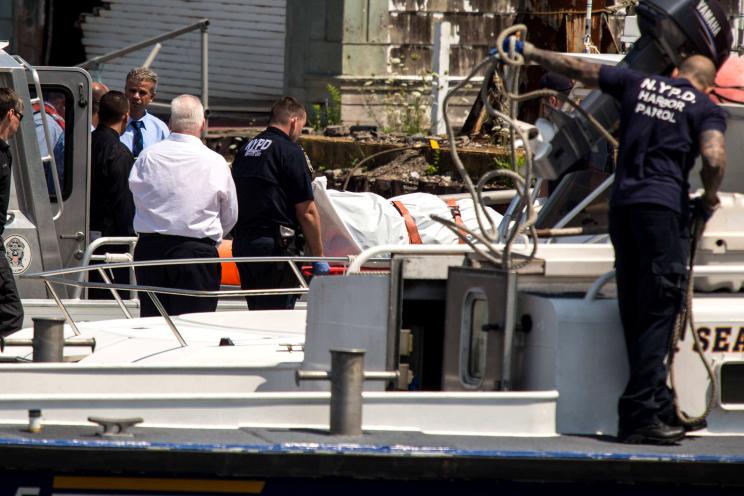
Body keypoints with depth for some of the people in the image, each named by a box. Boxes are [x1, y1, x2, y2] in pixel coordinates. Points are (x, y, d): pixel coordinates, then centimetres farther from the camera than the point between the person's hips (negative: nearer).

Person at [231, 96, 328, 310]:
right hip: (276, 244, -7)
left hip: (242, 242, 7)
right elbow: (307, 212, -10)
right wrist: (318, 258, -3)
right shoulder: (290, 152, -8)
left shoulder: (244, 151, 13)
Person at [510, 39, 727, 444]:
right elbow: (714, 159, -12)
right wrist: (709, 199, 7)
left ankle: (659, 407, 15)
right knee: (659, 314, -7)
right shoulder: (706, 108, 4)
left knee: (636, 315, 11)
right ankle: (639, 414, -14)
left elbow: (576, 68, 22)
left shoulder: (637, 84, 16)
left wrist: (528, 52, 36)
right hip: (664, 206, -5)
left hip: (622, 203, 5)